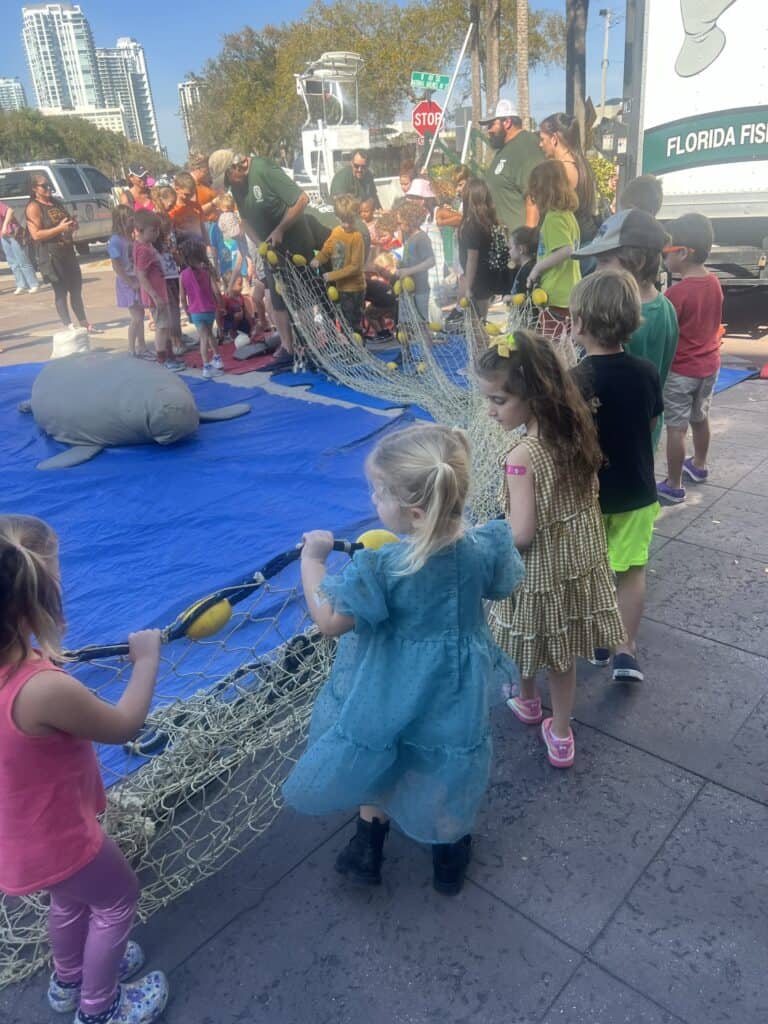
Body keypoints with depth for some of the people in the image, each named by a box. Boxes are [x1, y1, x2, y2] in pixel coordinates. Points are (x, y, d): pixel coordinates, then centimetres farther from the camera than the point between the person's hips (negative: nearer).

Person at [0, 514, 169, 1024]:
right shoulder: (44, 690, -40)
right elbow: (125, 725, -21)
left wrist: (44, 654, -6)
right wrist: (147, 658, -9)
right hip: (55, 837, -7)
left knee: (71, 897, 34)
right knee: (119, 898, 23)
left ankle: (69, 980, 61)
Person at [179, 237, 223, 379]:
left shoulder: (183, 275, -5)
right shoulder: (207, 271, -6)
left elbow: (183, 298, -3)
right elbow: (216, 291, -12)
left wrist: (187, 312, 10)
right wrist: (219, 304, 4)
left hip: (195, 311, -1)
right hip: (210, 309, 1)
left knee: (204, 338, 1)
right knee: (209, 334, 24)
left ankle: (207, 366, -7)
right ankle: (217, 359, 31)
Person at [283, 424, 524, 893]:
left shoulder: (382, 570, -34)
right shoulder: (485, 546, -23)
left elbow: (330, 620, -21)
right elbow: (501, 587, -1)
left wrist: (312, 559, -10)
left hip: (392, 692, -3)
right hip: (455, 690, 3)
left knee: (375, 756, 26)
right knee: (449, 759, 27)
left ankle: (369, 847, 47)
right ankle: (451, 851, 50)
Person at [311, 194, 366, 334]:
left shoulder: (356, 237, -17)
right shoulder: (336, 231, 4)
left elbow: (355, 266, -20)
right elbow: (326, 250, 10)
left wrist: (332, 275, -22)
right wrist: (318, 260, -13)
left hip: (353, 288, -7)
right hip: (339, 286, 7)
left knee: (352, 326, 1)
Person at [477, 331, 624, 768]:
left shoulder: (522, 456, -29)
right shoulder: (577, 430, -6)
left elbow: (521, 533, -28)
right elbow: (585, 494, 5)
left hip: (540, 571, -6)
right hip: (579, 560, 6)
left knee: (531, 643, 23)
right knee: (562, 653, 20)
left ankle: (527, 700, 50)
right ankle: (560, 735, 34)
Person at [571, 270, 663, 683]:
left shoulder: (574, 380, -23)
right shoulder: (646, 371, -8)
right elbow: (651, 420, 8)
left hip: (588, 492, -3)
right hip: (636, 490, 3)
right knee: (631, 570, 16)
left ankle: (598, 642, 33)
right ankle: (626, 650, 19)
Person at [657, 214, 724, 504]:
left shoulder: (678, 292, -23)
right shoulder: (714, 282, 1)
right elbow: (715, 322, 12)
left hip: (681, 370, -8)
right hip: (709, 364, 8)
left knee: (676, 428, -1)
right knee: (700, 418, 24)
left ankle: (673, 487, 6)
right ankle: (699, 466, 42)